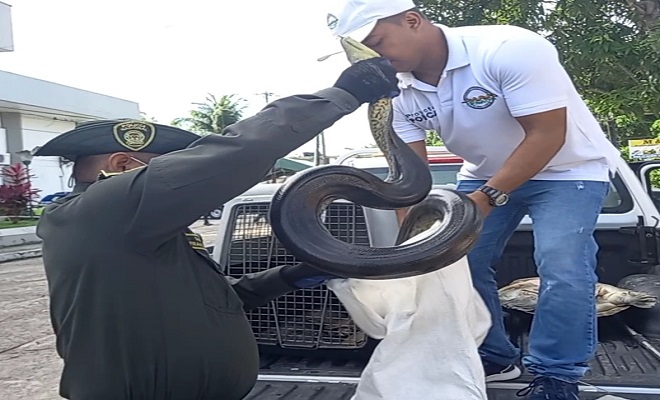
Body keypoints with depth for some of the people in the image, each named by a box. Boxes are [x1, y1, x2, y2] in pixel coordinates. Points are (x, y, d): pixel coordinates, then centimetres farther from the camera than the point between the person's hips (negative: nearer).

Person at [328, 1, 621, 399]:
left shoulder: (510, 50, -31)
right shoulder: (401, 94, -13)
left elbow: (547, 135, -30)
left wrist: (486, 198, -34)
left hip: (567, 170, -5)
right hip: (487, 174, 6)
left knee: (562, 269, -20)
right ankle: (494, 359, 19)